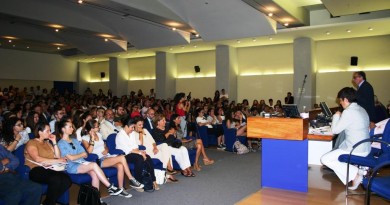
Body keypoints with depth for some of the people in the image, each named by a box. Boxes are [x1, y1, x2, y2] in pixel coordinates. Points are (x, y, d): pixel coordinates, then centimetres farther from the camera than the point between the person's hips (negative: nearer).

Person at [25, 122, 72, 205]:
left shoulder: (47, 142, 22)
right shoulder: (31, 143, 1)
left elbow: (58, 156, 14)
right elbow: (38, 159, -14)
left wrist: (54, 142, 9)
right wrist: (57, 161, -12)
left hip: (49, 169, 6)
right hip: (36, 170, -6)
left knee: (67, 180, -24)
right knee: (56, 179, -36)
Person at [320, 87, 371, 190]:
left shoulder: (348, 112, -20)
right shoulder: (361, 109, 9)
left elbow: (335, 130, -13)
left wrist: (336, 116, 1)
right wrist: (340, 117, 12)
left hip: (356, 151, -10)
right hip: (365, 148, 10)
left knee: (325, 159, -6)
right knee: (335, 151, 30)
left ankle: (354, 174, -9)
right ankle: (356, 170, 13)